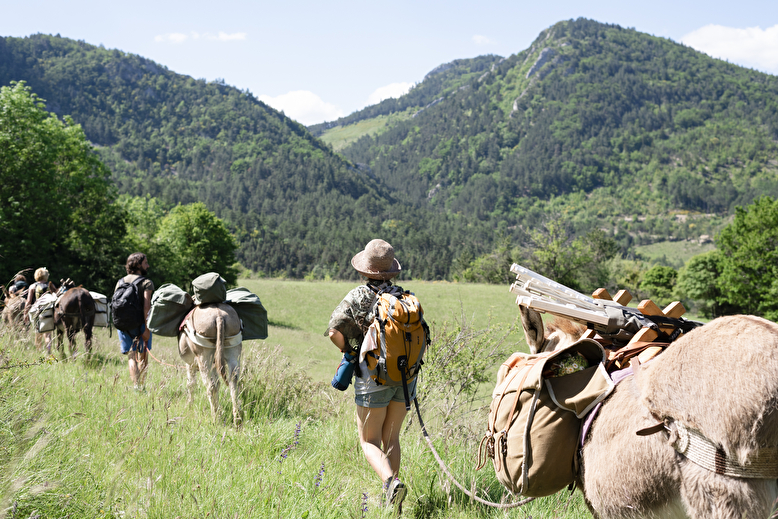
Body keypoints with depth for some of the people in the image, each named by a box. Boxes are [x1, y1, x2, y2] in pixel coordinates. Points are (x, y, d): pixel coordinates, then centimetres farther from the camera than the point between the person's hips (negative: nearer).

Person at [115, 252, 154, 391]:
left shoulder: (120, 282, 11)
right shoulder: (146, 282, -6)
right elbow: (146, 306, -18)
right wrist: (147, 328, -20)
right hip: (139, 324, -4)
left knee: (131, 356, 8)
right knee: (143, 356, 11)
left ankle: (136, 386, -3)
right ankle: (141, 386, 13)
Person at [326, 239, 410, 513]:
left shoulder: (356, 298, -9)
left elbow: (334, 331, -16)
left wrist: (350, 352, 3)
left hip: (373, 377, -4)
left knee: (369, 441, 7)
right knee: (391, 438, 17)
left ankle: (391, 482, -19)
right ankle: (392, 502, 20)